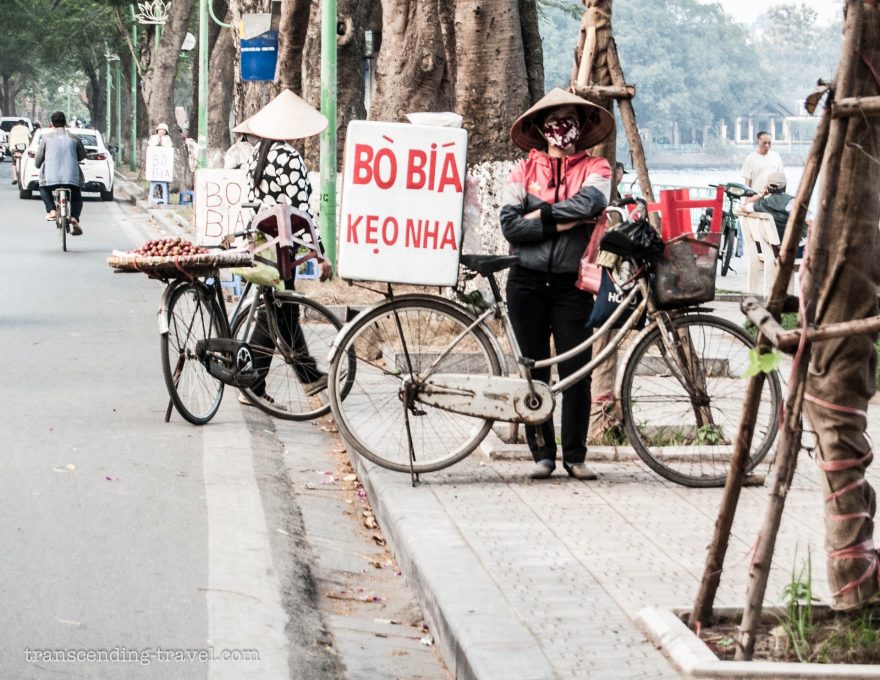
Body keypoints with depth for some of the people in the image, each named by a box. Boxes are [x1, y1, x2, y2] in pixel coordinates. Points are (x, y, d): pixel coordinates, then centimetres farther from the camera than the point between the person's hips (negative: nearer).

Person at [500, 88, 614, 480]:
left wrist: (539, 215, -11)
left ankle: (575, 456, 6)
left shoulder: (595, 168, 7)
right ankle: (542, 453, 11)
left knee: (576, 370, -3)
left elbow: (589, 203, -16)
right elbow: (509, 224, -6)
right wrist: (565, 221, -11)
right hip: (528, 281, 1)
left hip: (572, 283, -1)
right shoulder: (525, 170, 8)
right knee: (534, 370, 4)